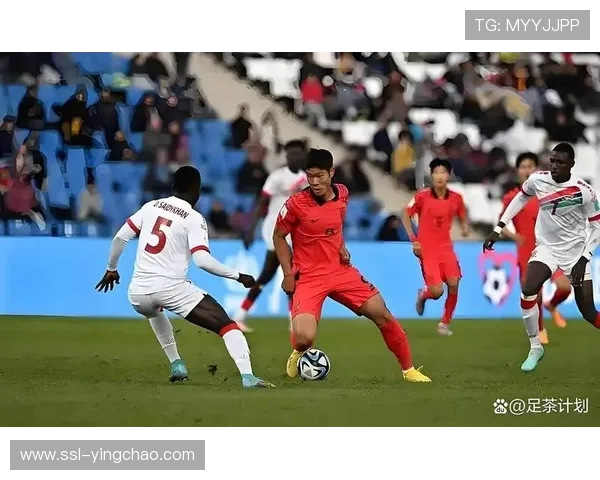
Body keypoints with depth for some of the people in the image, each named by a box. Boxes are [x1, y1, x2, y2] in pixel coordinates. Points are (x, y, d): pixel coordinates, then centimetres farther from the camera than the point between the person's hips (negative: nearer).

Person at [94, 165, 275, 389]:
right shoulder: (194, 219, -2)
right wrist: (238, 276, -7)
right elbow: (202, 259, -15)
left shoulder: (151, 207, 12)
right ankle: (247, 376, -23)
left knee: (154, 310, 42)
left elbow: (120, 238, 14)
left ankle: (176, 365, 33)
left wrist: (111, 269, 29)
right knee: (226, 325, -3)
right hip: (171, 289, -5)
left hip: (138, 292, 5)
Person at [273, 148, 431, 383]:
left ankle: (408, 369, 16)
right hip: (308, 277, -5)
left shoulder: (342, 193, 0)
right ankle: (298, 355, 17)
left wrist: (342, 247, 5)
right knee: (304, 338, -23)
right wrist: (288, 274, -8)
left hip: (340, 270, 5)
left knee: (381, 314, -1)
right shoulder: (296, 204, -16)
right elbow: (278, 237, -2)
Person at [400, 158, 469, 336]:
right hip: (427, 249, -3)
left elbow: (462, 216, 18)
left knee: (454, 284, -13)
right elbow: (405, 215, 2)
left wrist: (465, 227, -6)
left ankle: (445, 323, 8)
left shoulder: (456, 198, 2)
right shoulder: (422, 196, -8)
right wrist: (413, 239, -7)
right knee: (437, 291, -13)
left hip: (446, 248, 3)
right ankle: (423, 295, 27)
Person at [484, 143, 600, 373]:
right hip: (547, 248, 2)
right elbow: (521, 197, 11)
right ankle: (535, 347, -6)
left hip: (576, 251, -2)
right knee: (527, 291, -23)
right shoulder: (537, 180, -11)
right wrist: (498, 228, 7)